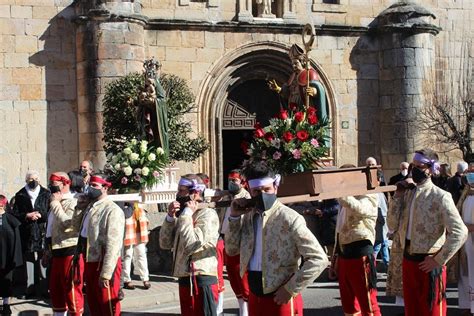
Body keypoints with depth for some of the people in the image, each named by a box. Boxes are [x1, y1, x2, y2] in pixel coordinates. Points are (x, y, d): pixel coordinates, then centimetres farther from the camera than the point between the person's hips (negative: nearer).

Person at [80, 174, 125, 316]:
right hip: (90, 263, 8)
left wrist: (105, 273, -25)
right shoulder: (90, 207, 12)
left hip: (104, 265, -8)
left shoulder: (112, 210, -16)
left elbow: (113, 244, -21)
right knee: (93, 305, 18)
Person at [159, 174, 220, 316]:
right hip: (184, 279, 8)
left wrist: (186, 214, -14)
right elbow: (165, 244, 11)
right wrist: (170, 217, 0)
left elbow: (191, 244, -22)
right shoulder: (183, 215, 14)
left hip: (201, 280, -8)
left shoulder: (208, 214, -11)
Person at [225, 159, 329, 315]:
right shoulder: (249, 216, 5)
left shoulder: (289, 219, -15)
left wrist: (290, 289, -16)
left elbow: (319, 259, -17)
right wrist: (234, 216, 0)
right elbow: (231, 250, 11)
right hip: (254, 297, 6)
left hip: (280, 299, -6)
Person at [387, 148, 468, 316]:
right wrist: (398, 195, -4)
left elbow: (460, 232, -19)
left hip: (428, 264, -6)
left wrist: (438, 260, -16)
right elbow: (393, 226, 4)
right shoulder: (407, 193, 7)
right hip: (408, 261, 6)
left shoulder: (440, 197, -12)